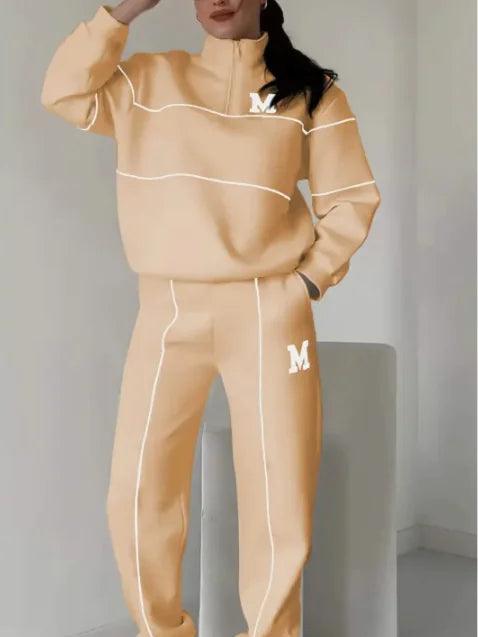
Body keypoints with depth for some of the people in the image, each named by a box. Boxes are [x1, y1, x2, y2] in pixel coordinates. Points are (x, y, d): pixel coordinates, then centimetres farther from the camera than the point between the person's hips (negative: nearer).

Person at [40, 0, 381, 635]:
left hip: (267, 311, -1)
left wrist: (310, 279, -1)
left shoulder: (311, 89, 8)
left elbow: (353, 199, 8)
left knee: (281, 508, 0)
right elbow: (64, 94, 1)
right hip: (167, 311, 2)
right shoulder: (149, 79, 13)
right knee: (137, 498, 1)